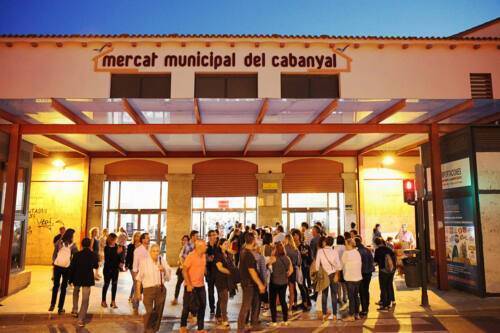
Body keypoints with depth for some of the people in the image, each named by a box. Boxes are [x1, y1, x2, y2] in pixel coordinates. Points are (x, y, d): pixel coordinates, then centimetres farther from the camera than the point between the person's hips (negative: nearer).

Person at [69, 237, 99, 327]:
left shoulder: (77, 254, -8)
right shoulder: (93, 255, -7)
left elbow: (72, 268, -4)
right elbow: (96, 266, 6)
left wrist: (70, 279, 7)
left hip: (77, 278, 1)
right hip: (88, 279, -1)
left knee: (76, 292, 32)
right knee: (85, 299, 2)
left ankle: (75, 310, 35)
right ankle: (81, 319, -2)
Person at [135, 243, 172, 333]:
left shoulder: (163, 261, 3)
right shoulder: (144, 262, -6)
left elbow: (168, 277, 7)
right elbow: (139, 278, 0)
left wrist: (164, 270, -12)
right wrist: (138, 292, 1)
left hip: (161, 289, 4)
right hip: (148, 289, -3)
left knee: (158, 311, 12)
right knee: (150, 311, -11)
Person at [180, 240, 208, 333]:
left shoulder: (204, 255, 4)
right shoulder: (191, 256, -16)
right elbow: (184, 271, -16)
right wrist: (188, 284, -21)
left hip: (201, 286, 6)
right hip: (191, 286, -6)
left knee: (202, 306, 8)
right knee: (187, 307, 9)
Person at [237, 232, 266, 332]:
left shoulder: (243, 251, 5)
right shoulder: (248, 254, -23)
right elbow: (252, 271, -24)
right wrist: (260, 284, -19)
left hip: (249, 282, 9)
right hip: (248, 283, -9)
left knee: (256, 302, 17)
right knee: (246, 305, 0)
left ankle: (254, 324, 28)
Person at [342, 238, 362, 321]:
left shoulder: (346, 253, -14)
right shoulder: (357, 252, 4)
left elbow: (342, 264, -5)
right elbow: (360, 264, 10)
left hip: (350, 278, -6)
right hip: (358, 277, 6)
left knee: (351, 297, -1)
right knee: (356, 296, 14)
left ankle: (351, 316, 4)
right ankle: (357, 314, 21)